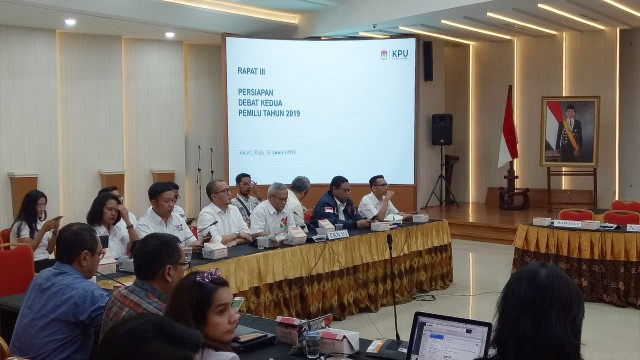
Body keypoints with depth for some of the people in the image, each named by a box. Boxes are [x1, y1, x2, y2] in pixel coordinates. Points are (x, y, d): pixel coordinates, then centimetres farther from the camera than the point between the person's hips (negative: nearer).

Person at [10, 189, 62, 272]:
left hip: (45, 262, 7)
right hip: (30, 265, -7)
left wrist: (55, 231, -1)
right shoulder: (21, 224, -2)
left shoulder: (41, 223, 18)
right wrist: (43, 230, -16)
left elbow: (49, 251, 13)